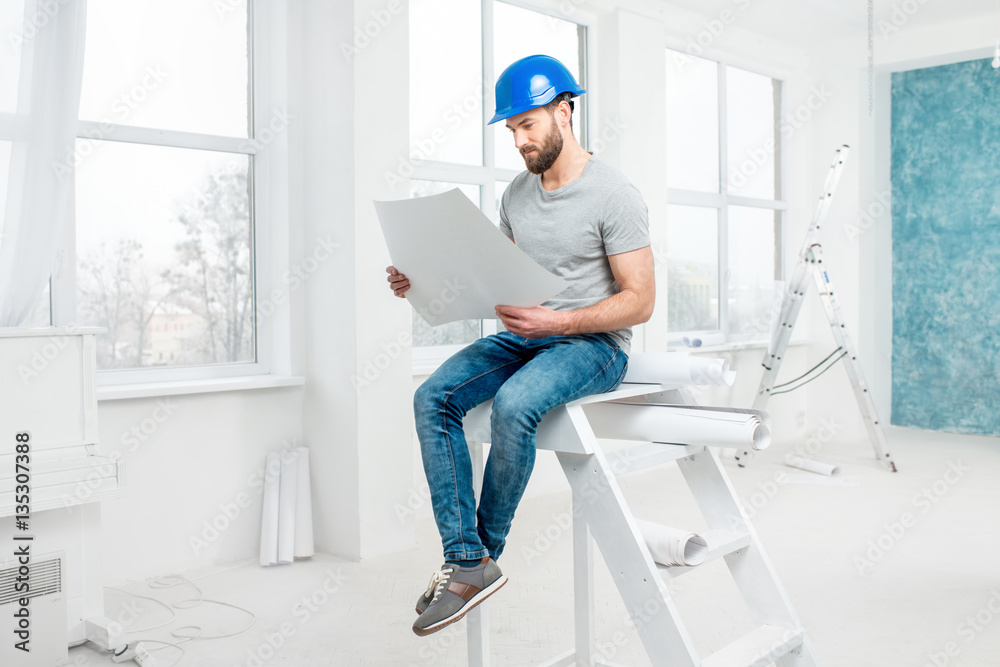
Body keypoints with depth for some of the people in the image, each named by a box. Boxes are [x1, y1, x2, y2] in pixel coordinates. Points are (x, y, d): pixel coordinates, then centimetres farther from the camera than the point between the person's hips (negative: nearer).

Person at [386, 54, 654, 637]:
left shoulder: (614, 195, -10)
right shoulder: (518, 193, 12)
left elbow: (639, 301, -13)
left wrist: (557, 321, -27)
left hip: (594, 343, -7)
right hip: (524, 335, 7)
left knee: (514, 404, -35)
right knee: (433, 397, -17)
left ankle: (487, 550, -11)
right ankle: (467, 563, -17)